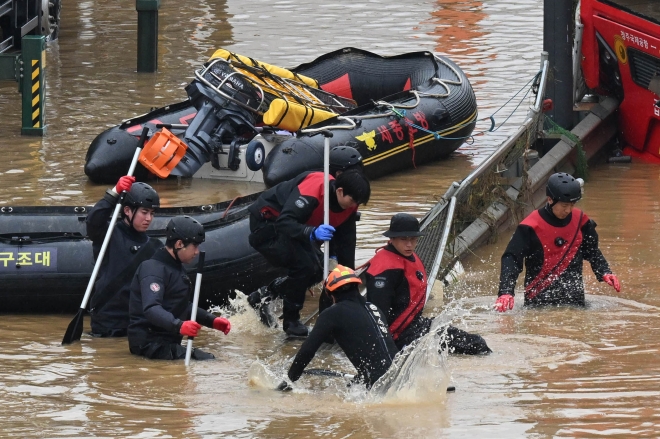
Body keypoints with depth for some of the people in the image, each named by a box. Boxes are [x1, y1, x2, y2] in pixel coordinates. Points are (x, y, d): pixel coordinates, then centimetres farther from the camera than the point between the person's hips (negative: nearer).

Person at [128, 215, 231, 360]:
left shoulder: (177, 269, 21)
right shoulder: (153, 269, -14)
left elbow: (184, 308, 32)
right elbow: (151, 309, -29)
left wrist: (212, 321, 18)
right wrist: (179, 326, -44)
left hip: (169, 341, 11)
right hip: (150, 342, -11)